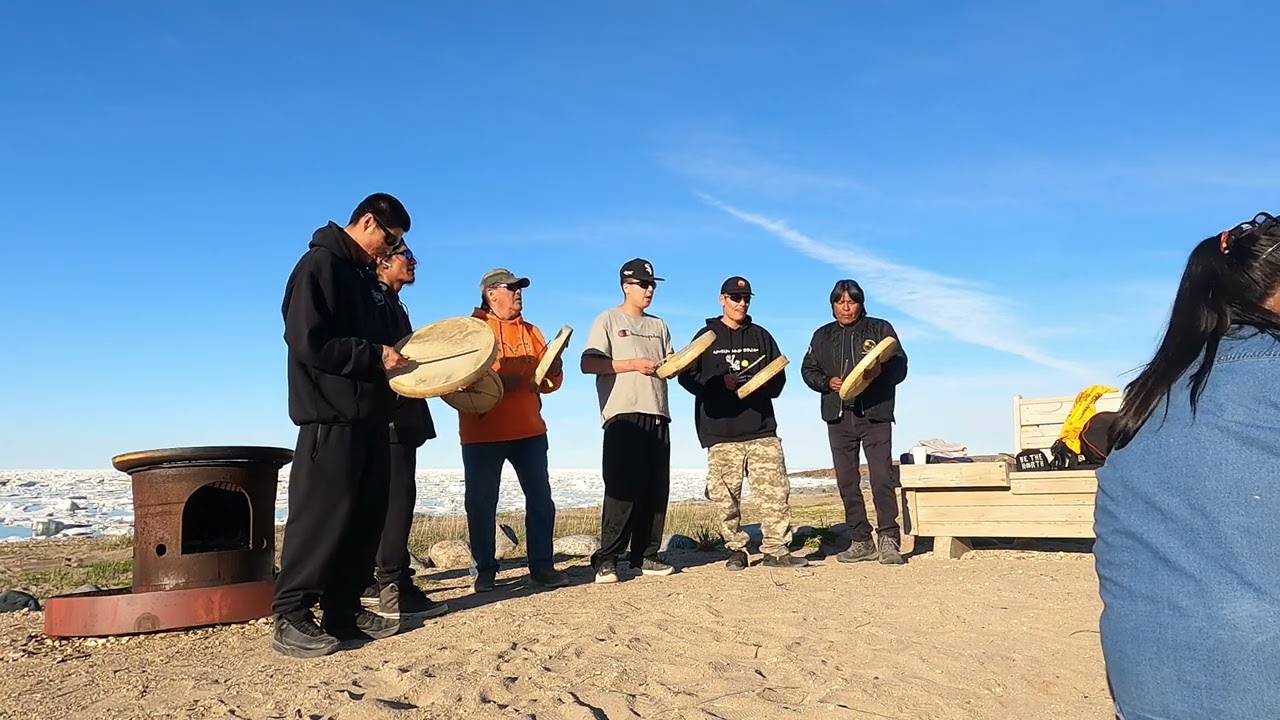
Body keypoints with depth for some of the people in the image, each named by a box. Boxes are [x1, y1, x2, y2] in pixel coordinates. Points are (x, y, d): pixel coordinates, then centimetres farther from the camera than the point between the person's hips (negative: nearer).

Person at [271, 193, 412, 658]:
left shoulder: (365, 276, 20)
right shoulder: (319, 265, -9)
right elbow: (308, 342, -18)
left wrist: (401, 356, 10)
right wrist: (375, 356, -15)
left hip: (369, 416, 9)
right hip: (332, 416, -9)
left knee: (366, 516, 9)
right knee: (321, 514, -8)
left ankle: (344, 611, 16)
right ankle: (290, 618, 0)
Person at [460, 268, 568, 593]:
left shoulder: (531, 332, 16)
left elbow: (548, 382, 14)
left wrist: (554, 369, -7)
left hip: (529, 431, 4)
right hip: (483, 433, -4)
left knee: (540, 498, 3)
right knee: (481, 502, 0)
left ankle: (541, 565, 13)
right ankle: (485, 569, 12)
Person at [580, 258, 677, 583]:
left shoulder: (658, 325, 23)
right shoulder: (608, 320, 4)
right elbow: (588, 364, -7)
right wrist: (633, 364, -13)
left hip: (657, 414, 6)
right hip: (623, 414, -6)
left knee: (656, 489, 4)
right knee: (623, 488, -11)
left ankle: (645, 556, 12)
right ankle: (606, 560, -7)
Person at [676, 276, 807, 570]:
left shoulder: (761, 336, 17)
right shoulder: (706, 336, 9)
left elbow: (779, 376, 16)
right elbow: (687, 376, 2)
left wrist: (762, 384, -6)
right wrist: (720, 383, -12)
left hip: (762, 428, 2)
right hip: (721, 430, -2)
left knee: (775, 491, -5)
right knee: (726, 496, 0)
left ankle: (776, 550, 1)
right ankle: (736, 551, 11)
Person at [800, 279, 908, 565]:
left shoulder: (881, 328, 6)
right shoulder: (823, 336, 16)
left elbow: (900, 366, 1)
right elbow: (808, 370, 13)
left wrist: (881, 371, -20)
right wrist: (828, 382, -7)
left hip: (875, 414, -4)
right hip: (838, 416, 4)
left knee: (882, 478, -11)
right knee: (847, 482, 5)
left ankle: (888, 539, -6)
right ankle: (861, 542, 13)